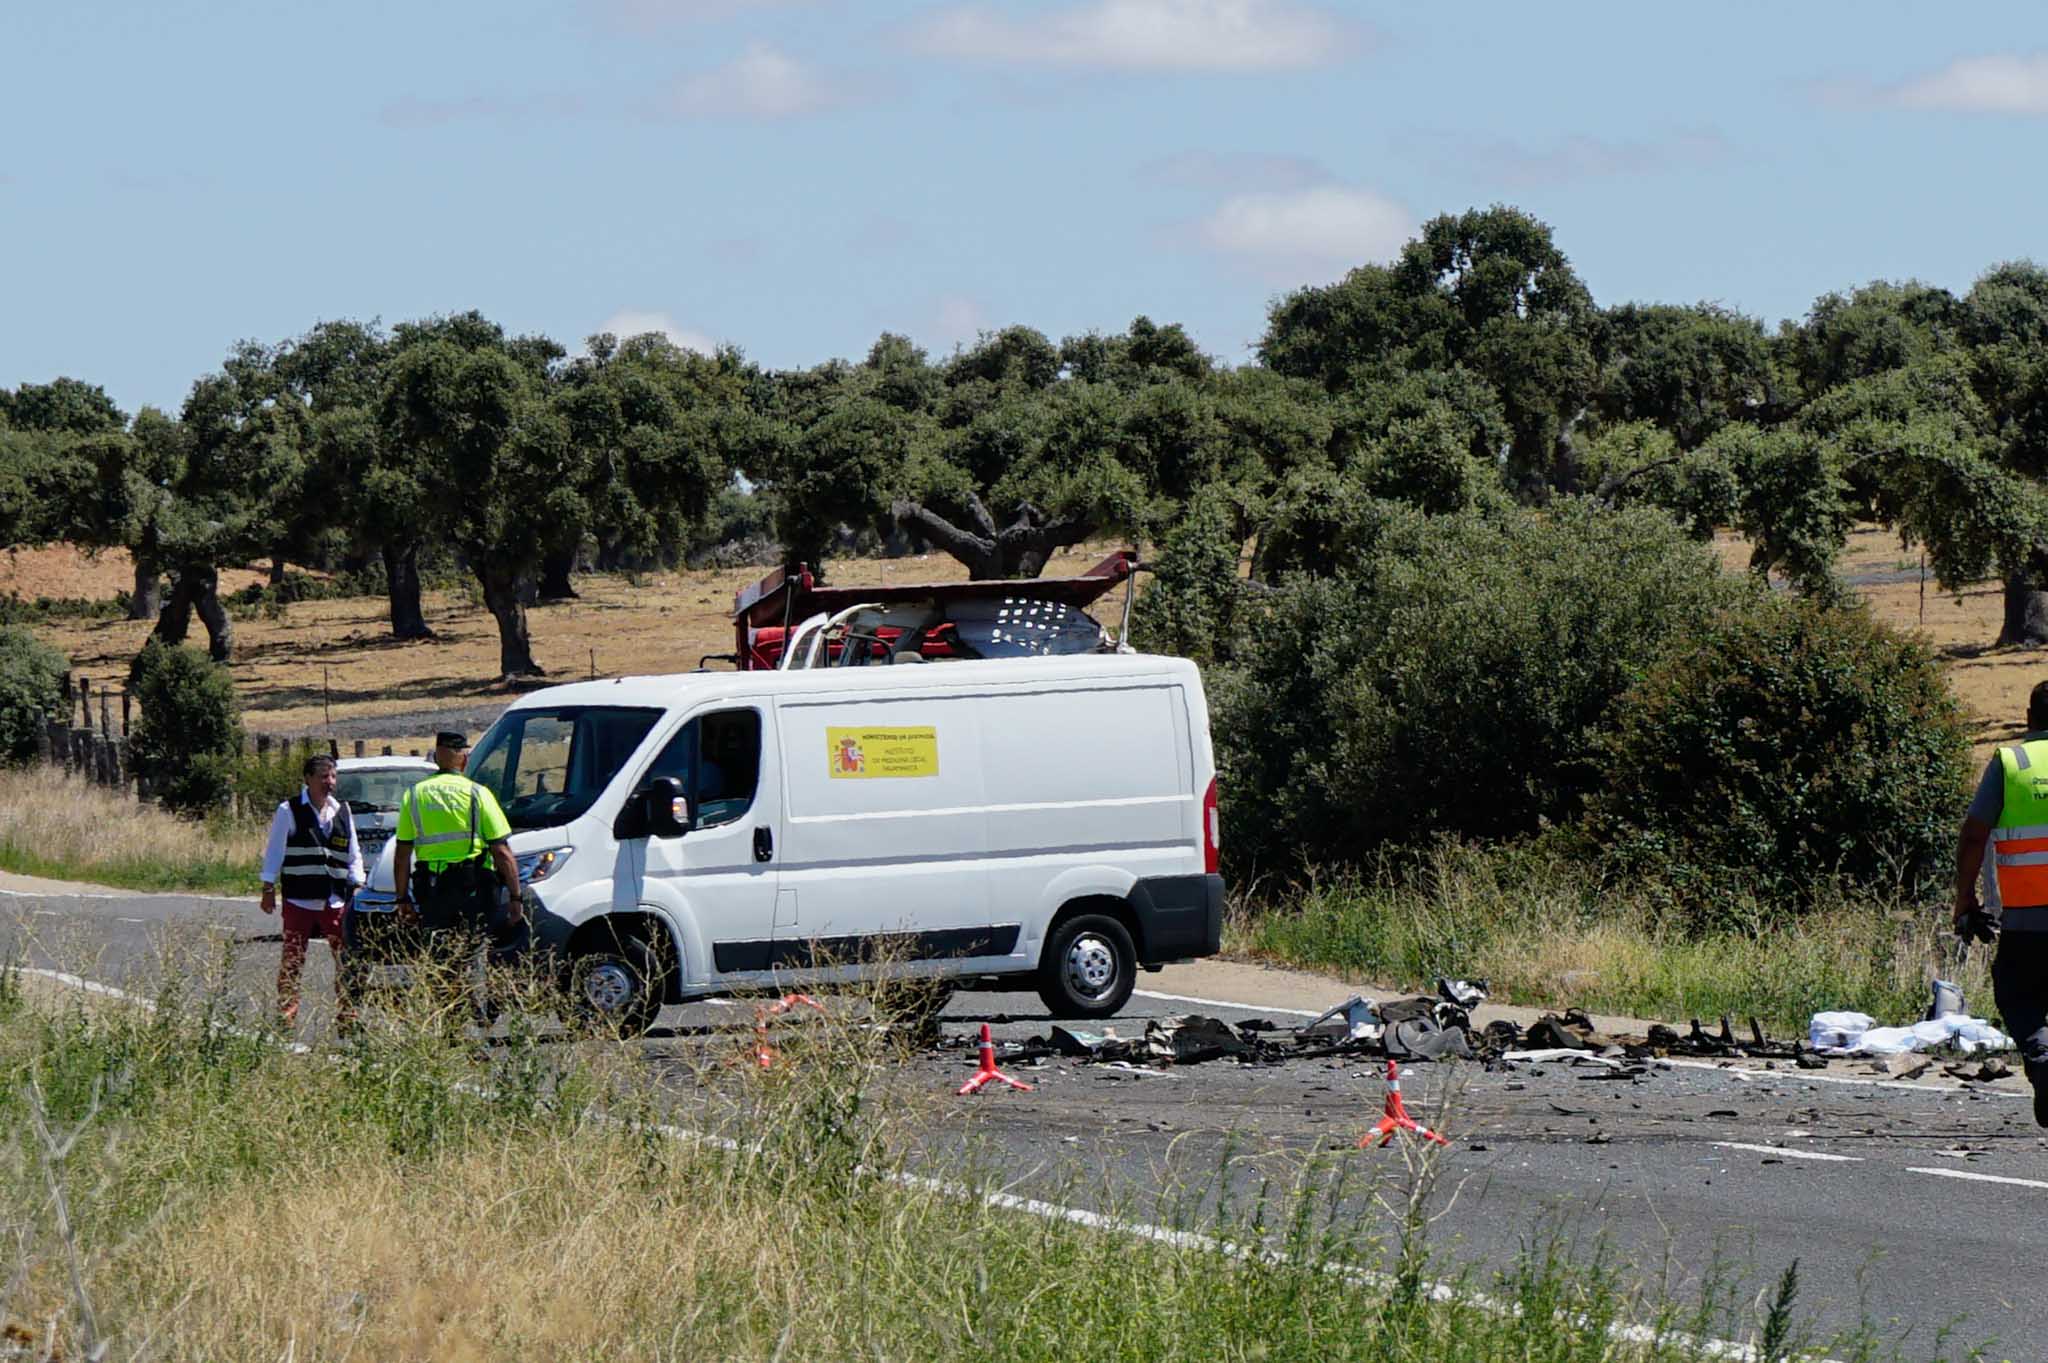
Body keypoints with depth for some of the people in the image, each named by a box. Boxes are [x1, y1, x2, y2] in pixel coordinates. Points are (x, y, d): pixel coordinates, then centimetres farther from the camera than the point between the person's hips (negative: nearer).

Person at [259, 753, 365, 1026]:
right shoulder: (289, 811, 0)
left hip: (336, 900, 4)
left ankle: (348, 1014, 9)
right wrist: (269, 888, 1)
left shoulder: (342, 812, 13)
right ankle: (286, 1014, 4)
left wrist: (357, 885, 10)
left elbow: (354, 854, 19)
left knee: (345, 959, 1)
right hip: (299, 900, -4)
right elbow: (275, 850, 2)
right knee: (293, 961, -1)